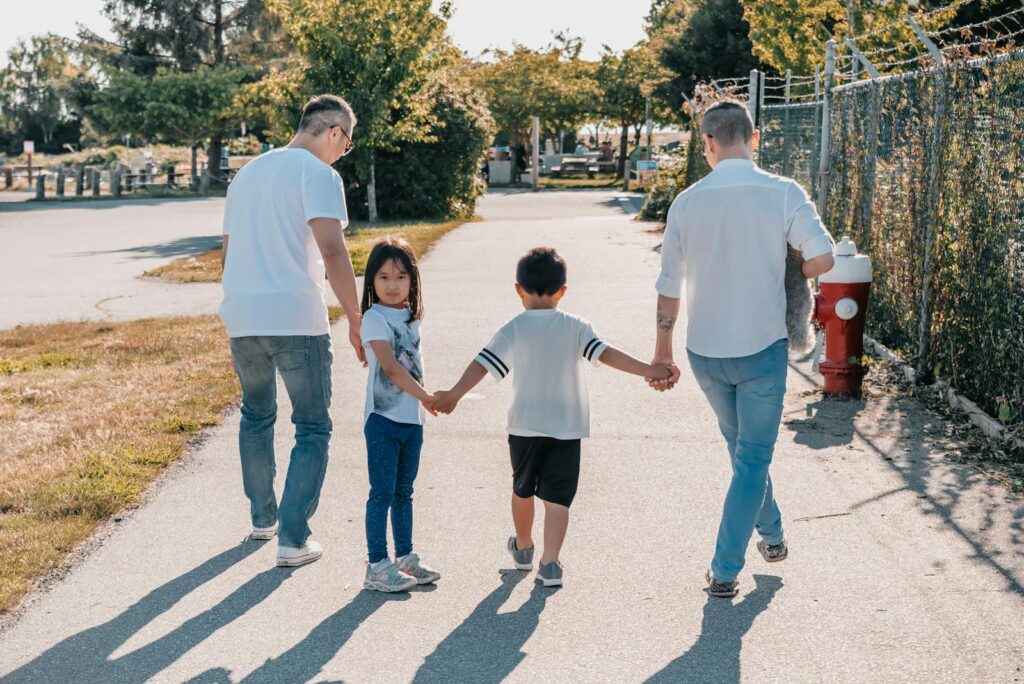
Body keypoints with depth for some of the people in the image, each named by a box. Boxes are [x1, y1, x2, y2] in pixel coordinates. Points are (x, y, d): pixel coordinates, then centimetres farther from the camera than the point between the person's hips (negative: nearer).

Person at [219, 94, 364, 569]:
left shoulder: (248, 172, 19)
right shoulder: (318, 174, -4)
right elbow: (332, 250, -17)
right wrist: (356, 320, -13)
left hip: (242, 319, 7)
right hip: (297, 320, -7)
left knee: (256, 417, 24)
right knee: (313, 429, 3)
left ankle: (262, 519, 34)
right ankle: (293, 539, -2)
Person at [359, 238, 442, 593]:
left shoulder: (411, 317, 11)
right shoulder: (374, 318, -11)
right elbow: (391, 367, -20)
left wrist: (423, 404, 13)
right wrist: (427, 397, -23)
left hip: (412, 419, 7)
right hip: (383, 419, -7)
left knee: (404, 492, 15)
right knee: (382, 493, -4)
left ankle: (405, 558, 24)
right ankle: (377, 566, 0)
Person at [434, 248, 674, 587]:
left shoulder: (514, 330, -2)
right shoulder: (575, 327, -1)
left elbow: (482, 363, -11)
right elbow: (606, 354, -9)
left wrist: (454, 393, -15)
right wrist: (649, 370, -8)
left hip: (525, 426, 1)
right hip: (567, 428, -1)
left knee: (522, 490, 21)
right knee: (557, 498, 1)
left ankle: (523, 548, 39)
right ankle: (549, 563, -9)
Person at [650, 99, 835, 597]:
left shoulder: (688, 201, -4)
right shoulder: (783, 193, -10)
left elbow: (669, 285, -1)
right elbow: (822, 258, -16)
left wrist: (663, 351, 9)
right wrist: (782, 275, 7)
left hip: (705, 351, 3)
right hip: (761, 347, -3)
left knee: (742, 448, 24)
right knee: (752, 459, 8)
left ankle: (771, 535, 41)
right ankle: (725, 570, 8)